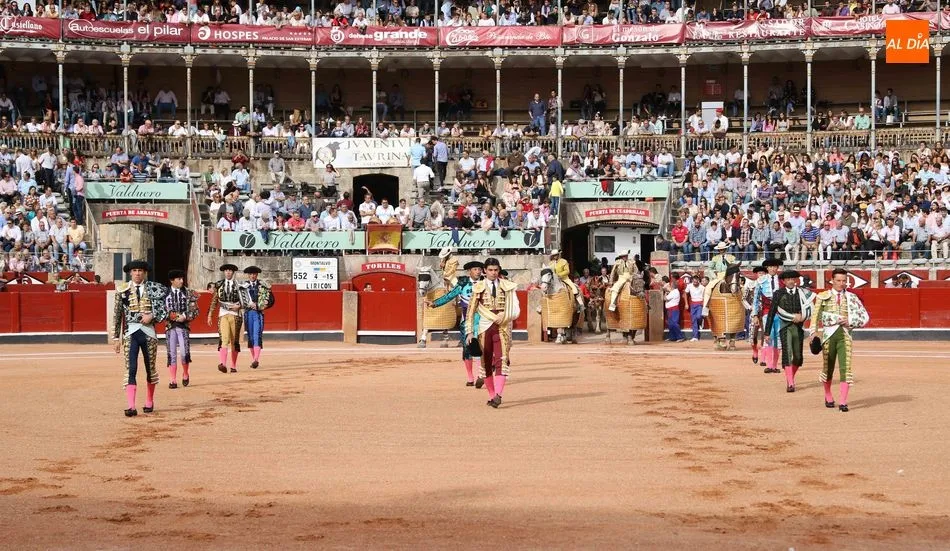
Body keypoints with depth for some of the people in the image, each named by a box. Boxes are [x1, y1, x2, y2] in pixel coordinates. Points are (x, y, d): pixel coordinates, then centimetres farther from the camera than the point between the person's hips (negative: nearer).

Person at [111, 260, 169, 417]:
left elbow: (163, 309, 3)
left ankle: (149, 402, 28)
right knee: (130, 369, -10)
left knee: (151, 368, 11)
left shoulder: (153, 288, 3)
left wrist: (152, 316, -14)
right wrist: (116, 337, 2)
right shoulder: (122, 290, 2)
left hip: (148, 332, 1)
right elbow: (117, 315, 4)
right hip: (130, 333, -1)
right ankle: (131, 407, -16)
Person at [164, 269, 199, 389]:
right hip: (170, 326, 0)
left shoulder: (188, 293, 5)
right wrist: (170, 316, -10)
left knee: (185, 352, -9)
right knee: (172, 354, 1)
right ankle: (173, 380, 6)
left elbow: (194, 310, 2)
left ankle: (185, 374, 18)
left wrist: (184, 317, -12)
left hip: (183, 326, 0)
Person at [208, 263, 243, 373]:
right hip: (223, 315, 0)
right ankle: (222, 364, -30)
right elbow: (214, 301, 14)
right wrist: (210, 315, 12)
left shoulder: (238, 285, 4)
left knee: (234, 341, 6)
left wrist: (239, 306, -10)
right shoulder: (219, 285, 9)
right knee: (224, 339, -17)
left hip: (235, 315, 0)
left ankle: (233, 366, 17)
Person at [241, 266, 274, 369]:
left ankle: (256, 360, -25)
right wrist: (250, 304, -11)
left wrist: (262, 306, -7)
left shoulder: (263, 286, 7)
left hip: (258, 313, -2)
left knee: (257, 335, -14)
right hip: (248, 313, 2)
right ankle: (253, 359, 13)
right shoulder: (243, 286, 8)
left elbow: (271, 300, 9)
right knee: (250, 336, 6)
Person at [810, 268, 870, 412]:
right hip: (828, 335, 0)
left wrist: (850, 322, -6)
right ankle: (828, 397, 30)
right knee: (827, 367, 10)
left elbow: (865, 317, 10)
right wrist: (813, 332, -14)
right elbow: (816, 315, -1)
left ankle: (843, 402, -13)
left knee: (845, 367, -12)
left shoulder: (851, 297, 9)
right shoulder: (823, 297, 6)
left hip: (845, 335, 0)